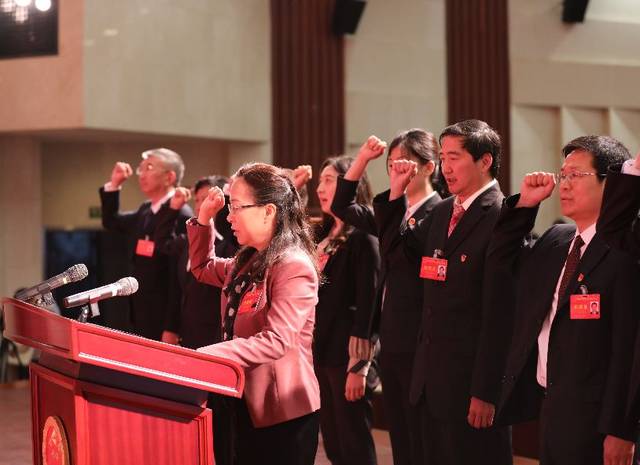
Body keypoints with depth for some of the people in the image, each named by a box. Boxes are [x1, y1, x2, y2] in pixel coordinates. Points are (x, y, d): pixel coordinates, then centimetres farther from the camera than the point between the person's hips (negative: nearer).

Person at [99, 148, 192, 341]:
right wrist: (114, 185, 14)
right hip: (141, 317, 9)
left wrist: (171, 328, -20)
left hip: (163, 321, -9)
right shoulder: (145, 212, 13)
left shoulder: (180, 215, -16)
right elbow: (111, 222, 30)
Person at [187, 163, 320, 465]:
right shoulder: (248, 261, 10)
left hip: (284, 412, -9)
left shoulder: (294, 267, -19)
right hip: (248, 403, 9)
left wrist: (205, 356, -34)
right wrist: (203, 220, 12)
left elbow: (276, 341, -28)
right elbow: (203, 270, 29)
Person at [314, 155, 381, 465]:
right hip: (320, 353, 8)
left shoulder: (363, 238, -11)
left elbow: (368, 307, -15)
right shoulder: (324, 235, 12)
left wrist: (359, 367, -17)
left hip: (347, 356, -8)